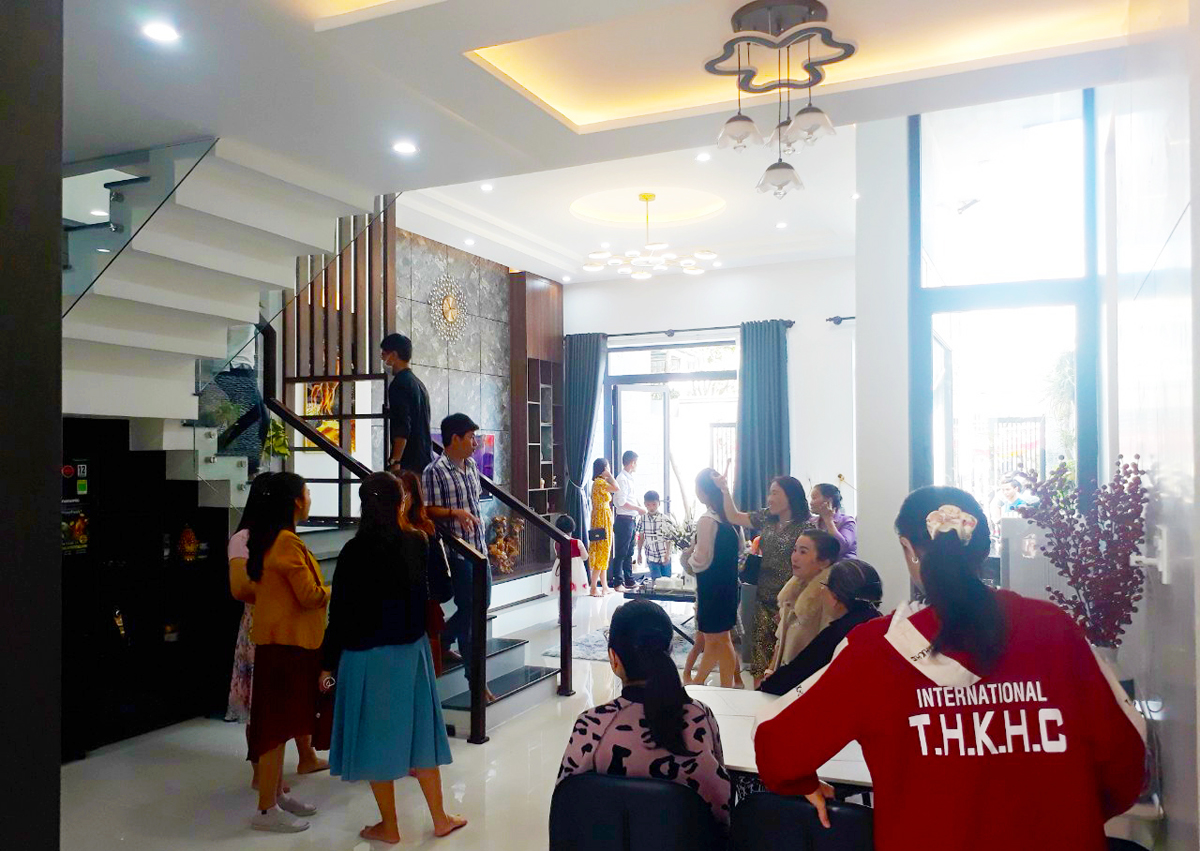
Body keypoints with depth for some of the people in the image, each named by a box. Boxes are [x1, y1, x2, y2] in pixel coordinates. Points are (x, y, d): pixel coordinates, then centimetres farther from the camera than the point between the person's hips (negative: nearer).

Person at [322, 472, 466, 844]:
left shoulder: (354, 551, -15)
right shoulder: (416, 542, -5)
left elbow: (340, 611, -12)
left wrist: (329, 662, -1)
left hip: (367, 655, -3)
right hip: (411, 649, 4)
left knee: (377, 734, 10)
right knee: (418, 730, 15)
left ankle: (389, 826, 22)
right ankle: (440, 818, 25)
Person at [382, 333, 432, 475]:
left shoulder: (400, 384, -11)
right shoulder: (418, 383, 18)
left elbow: (402, 428, -19)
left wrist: (395, 462, -20)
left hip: (408, 463, -9)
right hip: (425, 460, 9)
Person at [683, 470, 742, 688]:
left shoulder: (707, 521, -22)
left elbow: (701, 561, -23)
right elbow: (739, 546, 15)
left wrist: (688, 556, -1)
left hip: (712, 587, -8)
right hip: (728, 584, 8)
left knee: (719, 639, 4)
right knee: (712, 638, 17)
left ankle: (727, 689, 14)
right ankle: (697, 682, 32)